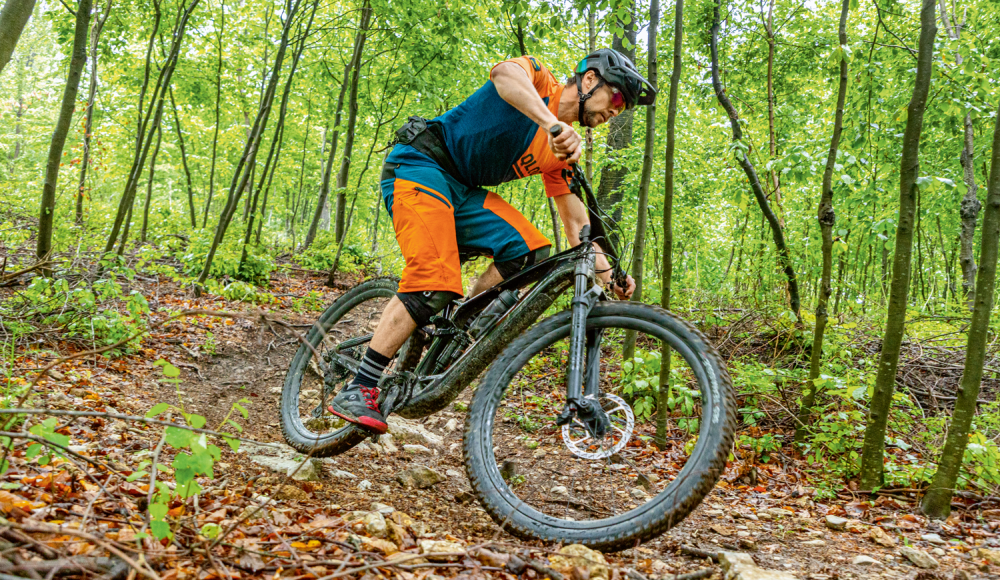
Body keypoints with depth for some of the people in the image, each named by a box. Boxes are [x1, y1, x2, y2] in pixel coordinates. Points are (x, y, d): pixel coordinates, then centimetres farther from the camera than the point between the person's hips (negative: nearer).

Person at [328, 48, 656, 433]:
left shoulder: (562, 153, 13)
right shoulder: (537, 79, -5)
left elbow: (576, 223, 12)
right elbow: (505, 74, -31)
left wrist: (608, 273, -1)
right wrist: (553, 124, -48)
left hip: (464, 190, 8)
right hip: (419, 166, -8)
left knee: (532, 252, -12)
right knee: (435, 283, -24)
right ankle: (356, 391, -18)